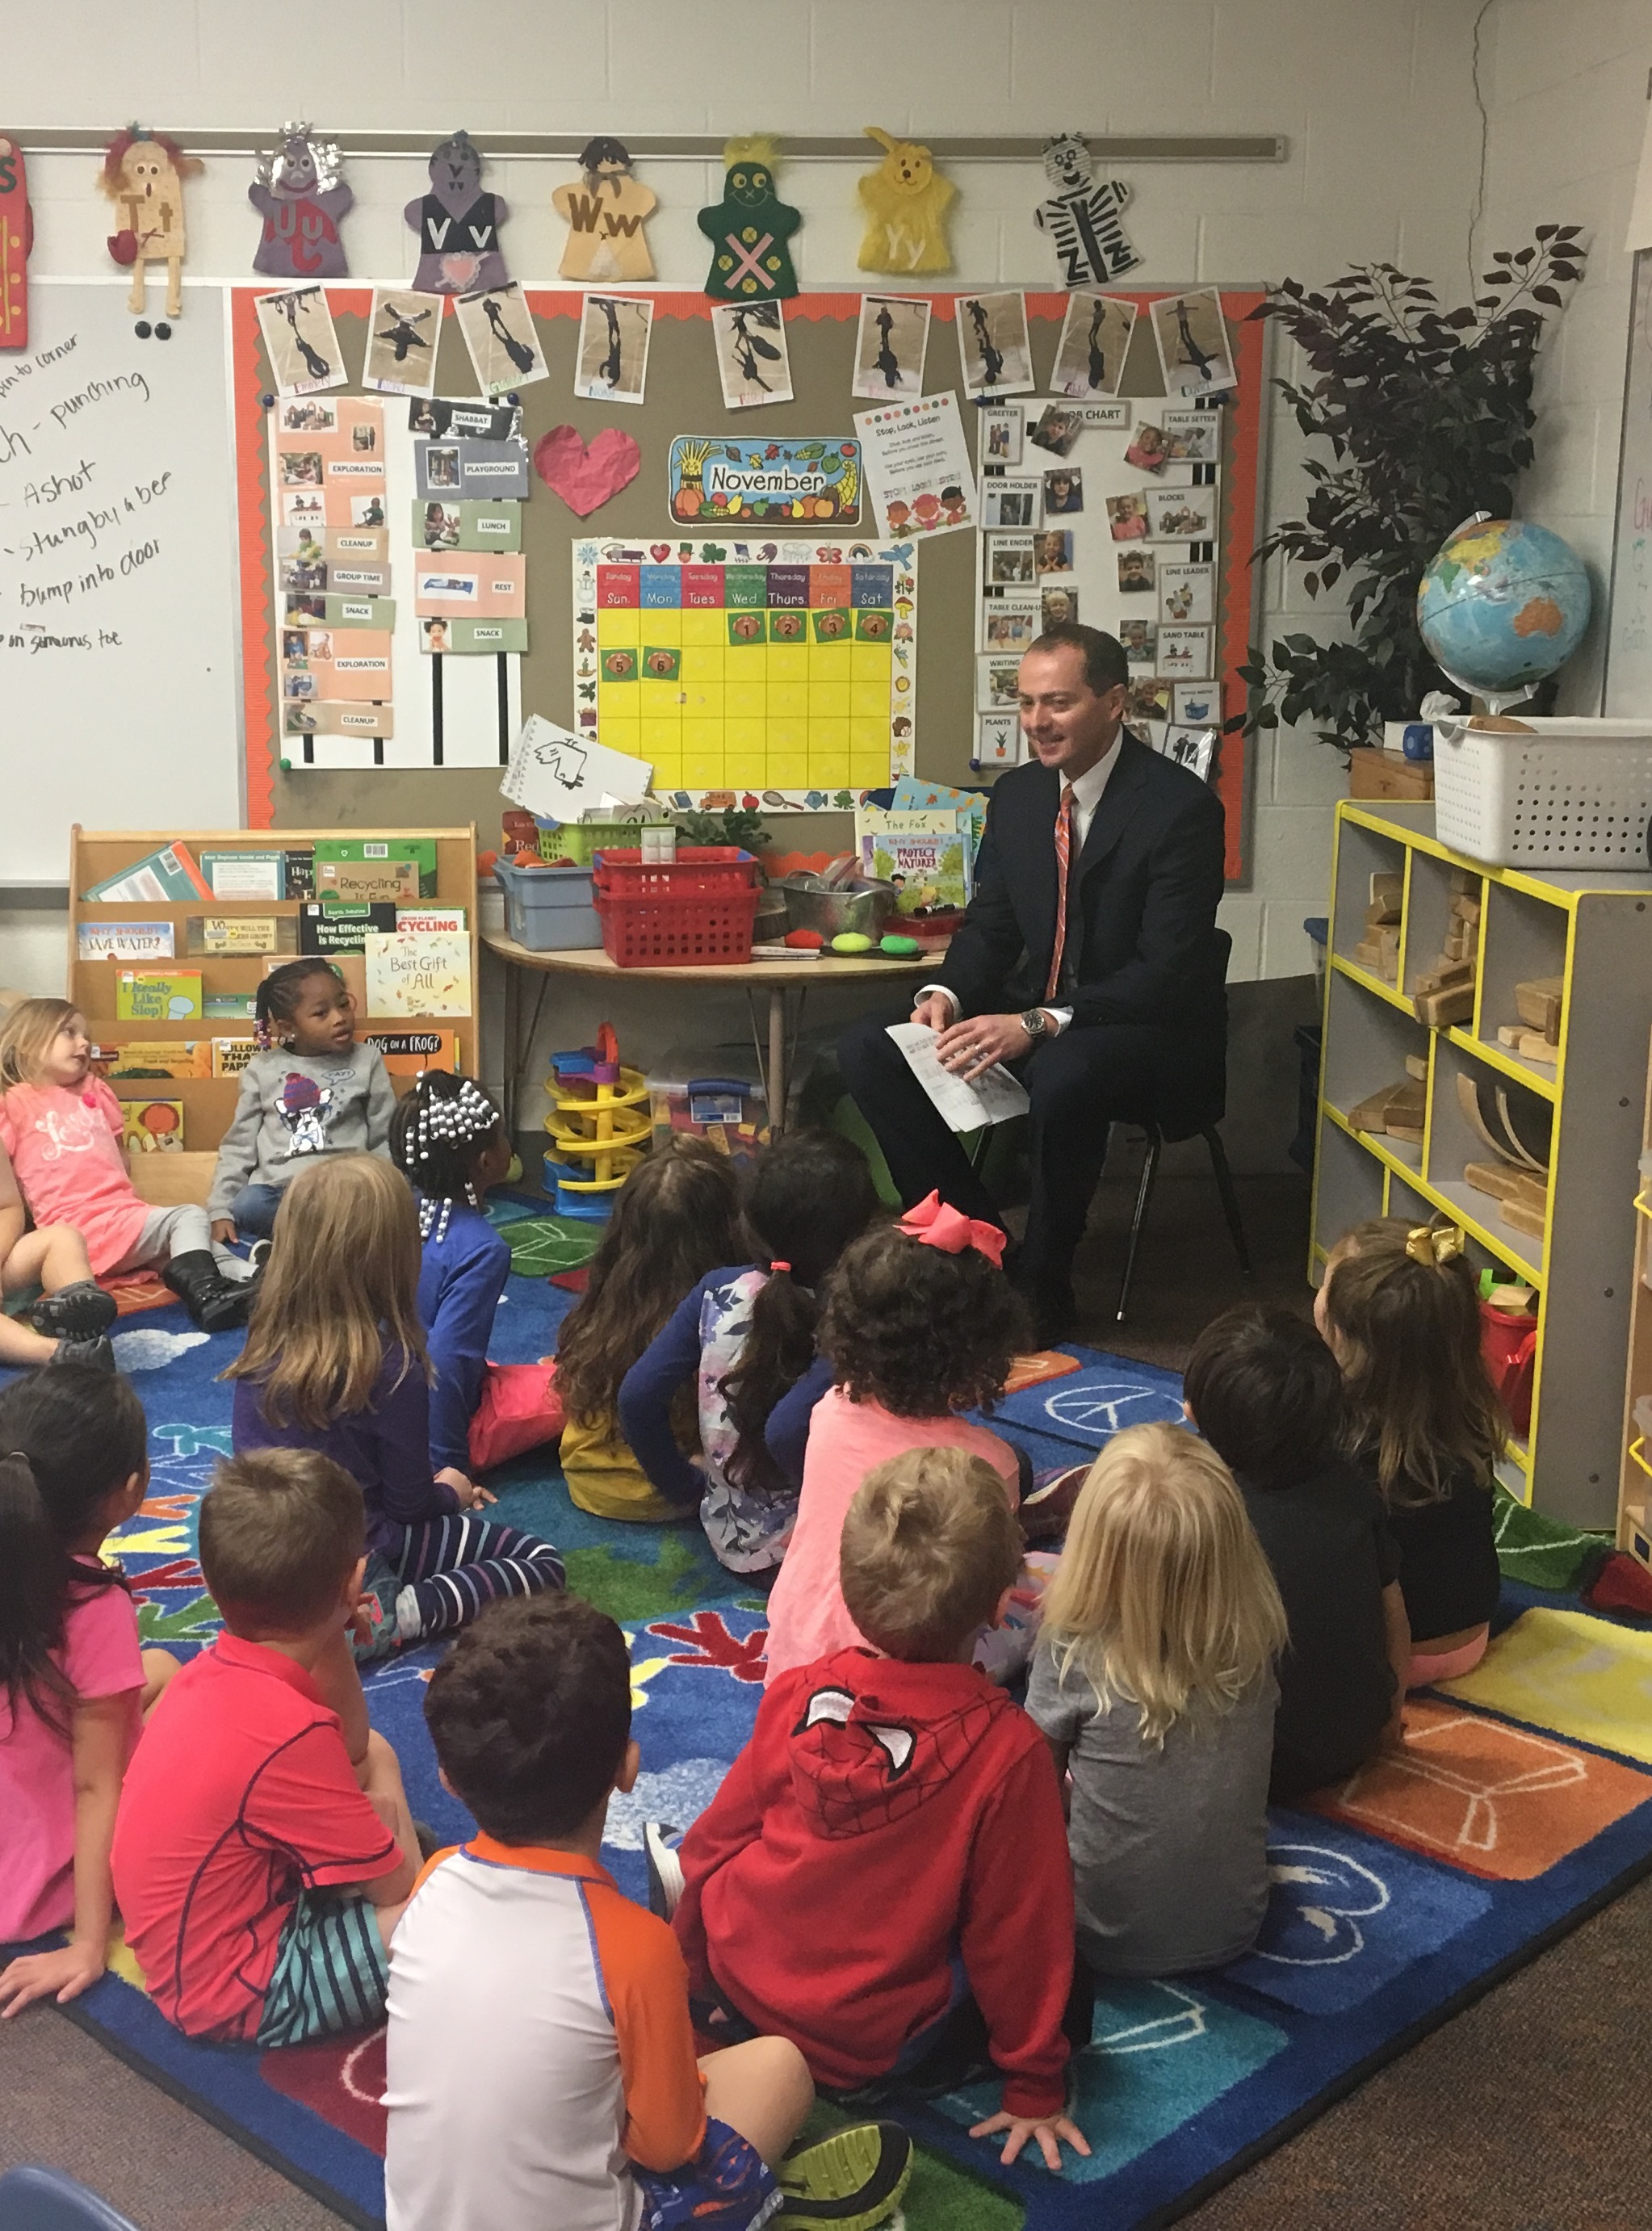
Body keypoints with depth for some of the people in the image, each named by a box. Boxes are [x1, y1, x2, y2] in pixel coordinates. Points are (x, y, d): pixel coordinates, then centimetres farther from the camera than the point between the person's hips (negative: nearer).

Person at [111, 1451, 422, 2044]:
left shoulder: (219, 1669, -3)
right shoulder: (286, 1732, -30)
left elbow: (348, 1755, 13)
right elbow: (395, 1885, -18)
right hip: (239, 1993, -10)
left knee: (374, 1753, 18)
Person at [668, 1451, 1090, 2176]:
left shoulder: (796, 1694, -10)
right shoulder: (1009, 1749, -22)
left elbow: (715, 1839, 2)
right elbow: (1018, 1929, -13)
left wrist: (692, 1969, 19)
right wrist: (1035, 2089, 1)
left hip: (737, 1983, 6)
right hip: (873, 2045, -5)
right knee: (1071, 2004, 10)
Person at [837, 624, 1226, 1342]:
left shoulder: (1182, 806, -17)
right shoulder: (1016, 794, 5)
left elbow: (1168, 969, -22)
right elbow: (989, 925, 11)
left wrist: (1040, 1024, -33)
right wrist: (946, 994, -13)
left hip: (1150, 1024, -6)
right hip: (1031, 1015, 7)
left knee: (1061, 1074, -40)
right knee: (867, 1050, -12)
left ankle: (1040, 1290, -18)